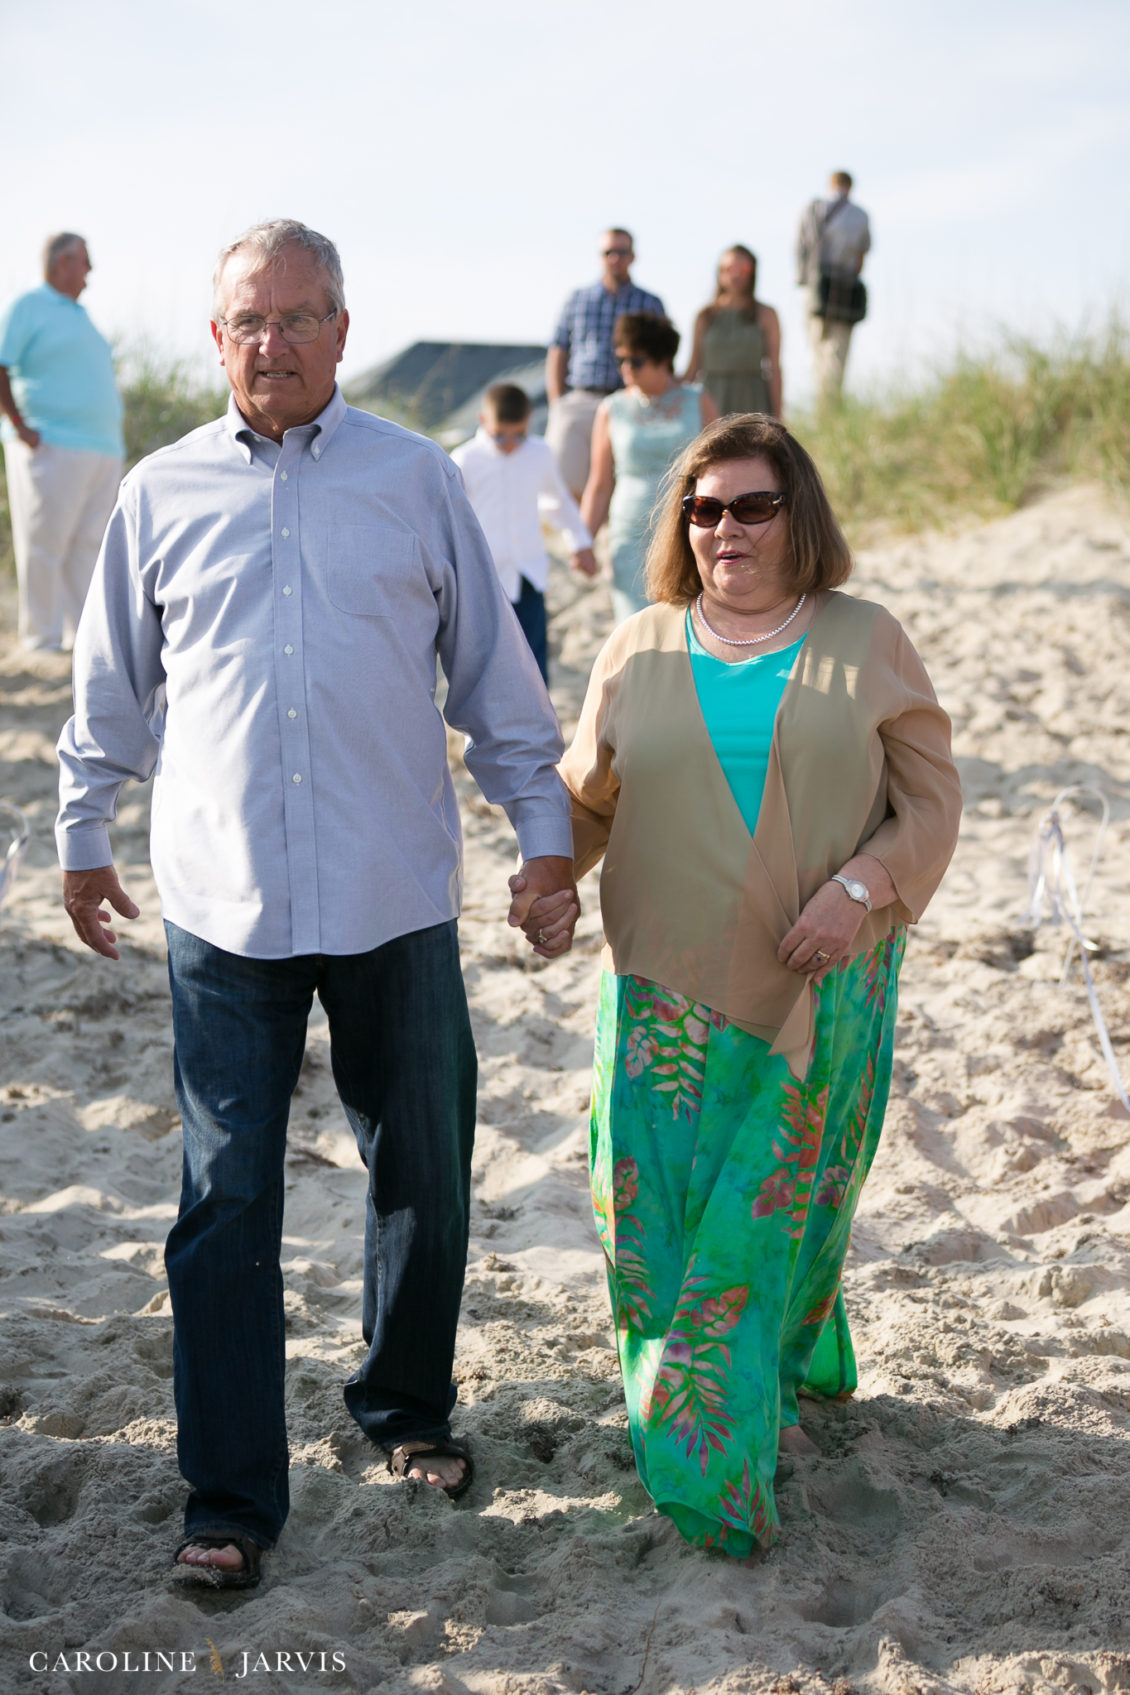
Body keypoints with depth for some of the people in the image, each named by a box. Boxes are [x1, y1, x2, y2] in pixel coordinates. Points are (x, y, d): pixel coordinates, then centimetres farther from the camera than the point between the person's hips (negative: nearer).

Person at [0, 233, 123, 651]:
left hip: (102, 450, 8)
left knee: (88, 545, 5)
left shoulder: (78, 315, 24)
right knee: (45, 543, -7)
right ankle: (43, 637, -4)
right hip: (53, 448, -8)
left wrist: (112, 437, 18)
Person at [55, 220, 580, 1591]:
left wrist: (543, 829, 8)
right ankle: (230, 1499, 12)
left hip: (396, 901, 1)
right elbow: (111, 689, 15)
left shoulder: (416, 480, 3)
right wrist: (81, 836, 19)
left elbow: (493, 669, 9)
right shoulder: (163, 493, 5)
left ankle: (408, 1408, 35)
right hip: (224, 909, 0)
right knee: (224, 1204, 1)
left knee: (422, 1180, 12)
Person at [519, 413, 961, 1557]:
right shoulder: (638, 652, 9)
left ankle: (734, 1434, 17)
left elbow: (930, 801, 2)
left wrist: (863, 888, -14)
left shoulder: (865, 645, 3)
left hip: (821, 992, -1)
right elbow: (586, 796, 14)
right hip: (667, 990, 2)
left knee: (779, 1202, 1)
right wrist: (547, 875, -6)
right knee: (658, 1203, -1)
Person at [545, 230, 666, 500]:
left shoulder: (650, 304, 12)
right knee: (565, 486, -11)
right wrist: (556, 406, 5)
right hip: (577, 405, 1)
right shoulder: (577, 299, 15)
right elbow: (557, 356, 15)